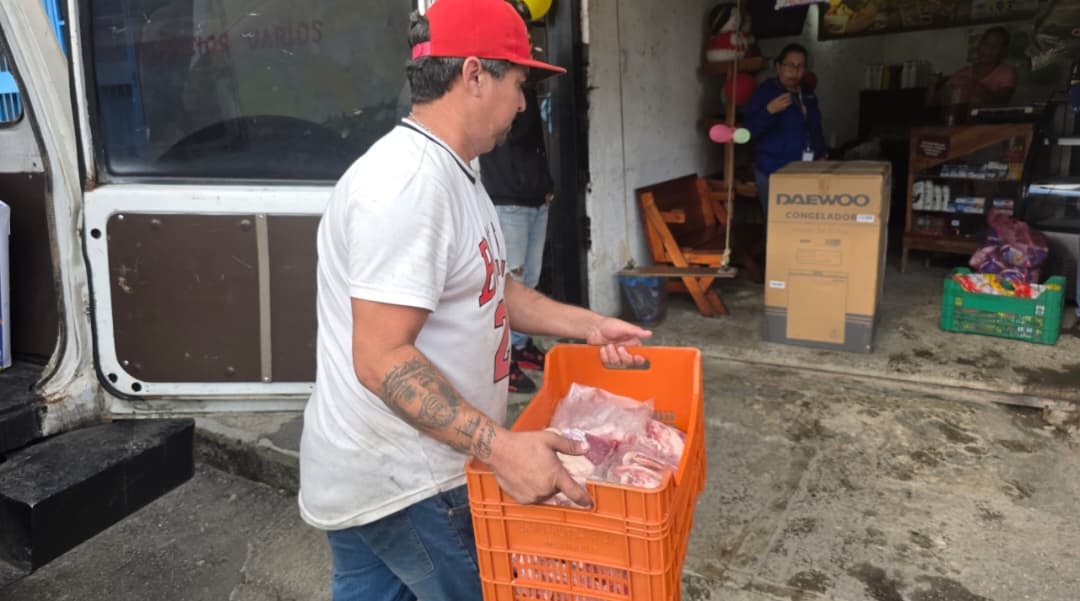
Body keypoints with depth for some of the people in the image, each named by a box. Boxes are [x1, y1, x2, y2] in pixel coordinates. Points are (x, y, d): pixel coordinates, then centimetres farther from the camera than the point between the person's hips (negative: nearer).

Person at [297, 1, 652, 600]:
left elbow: (489, 289, 18)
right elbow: (382, 360, -28)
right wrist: (500, 447, -30)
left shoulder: (446, 170, 11)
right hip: (405, 482, -9)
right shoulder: (410, 183, -25)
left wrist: (588, 325, 12)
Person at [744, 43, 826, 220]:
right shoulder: (765, 91, -6)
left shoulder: (808, 94, 15)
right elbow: (750, 131, -14)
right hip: (774, 172, -6)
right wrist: (769, 110, -29)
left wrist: (821, 154, 17)